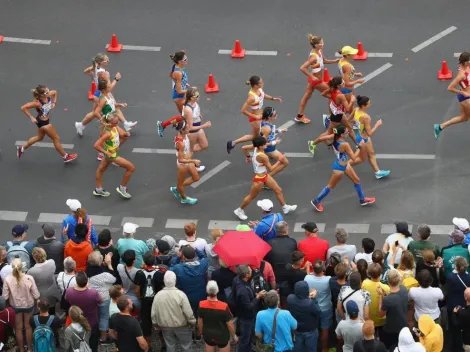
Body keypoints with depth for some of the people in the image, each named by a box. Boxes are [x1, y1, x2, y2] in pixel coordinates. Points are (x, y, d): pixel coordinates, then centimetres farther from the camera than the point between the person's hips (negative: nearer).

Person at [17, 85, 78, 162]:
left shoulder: (48, 96, -16)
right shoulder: (38, 103, -35)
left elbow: (55, 92, 7)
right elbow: (23, 108, -34)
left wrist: (54, 102, -4)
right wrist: (31, 118, -26)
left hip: (45, 121, 8)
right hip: (43, 122, -8)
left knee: (39, 137, 31)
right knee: (56, 139, 9)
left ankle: (22, 148, 46)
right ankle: (65, 157, 28)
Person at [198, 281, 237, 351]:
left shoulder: (202, 305, -17)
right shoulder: (223, 306, -26)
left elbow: (200, 321, -3)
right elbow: (230, 324, -16)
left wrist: (201, 333, 15)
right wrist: (234, 336, 1)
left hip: (208, 336, 3)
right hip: (222, 336, -3)